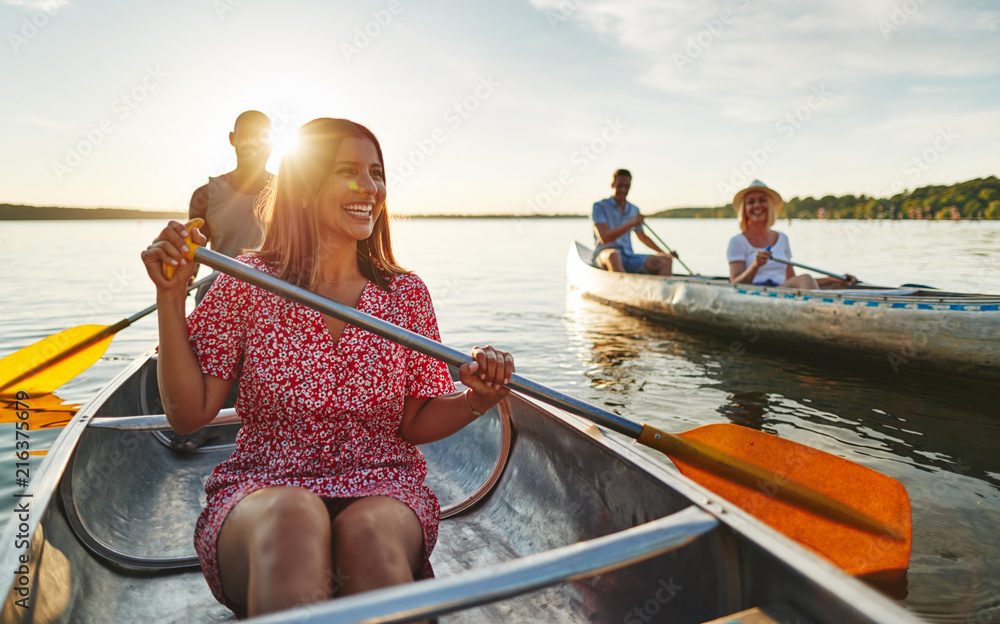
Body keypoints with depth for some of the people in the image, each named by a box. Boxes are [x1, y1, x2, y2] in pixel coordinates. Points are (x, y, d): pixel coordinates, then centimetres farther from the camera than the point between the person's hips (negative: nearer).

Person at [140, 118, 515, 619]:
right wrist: (171, 297, -10)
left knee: (371, 534, -33)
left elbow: (414, 426, 7)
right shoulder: (246, 283, 0)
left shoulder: (407, 294, 4)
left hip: (381, 488, 2)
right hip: (259, 489, -1)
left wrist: (476, 398, -13)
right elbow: (189, 414, -2)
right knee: (290, 519, -36)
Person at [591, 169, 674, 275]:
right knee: (613, 254, -42)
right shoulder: (600, 207, -2)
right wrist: (632, 223, -24)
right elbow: (604, 238, -17)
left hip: (629, 257, 6)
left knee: (666, 260, -14)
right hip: (604, 256, -6)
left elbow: (642, 237, 31)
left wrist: (663, 253, 25)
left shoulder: (634, 210, 16)